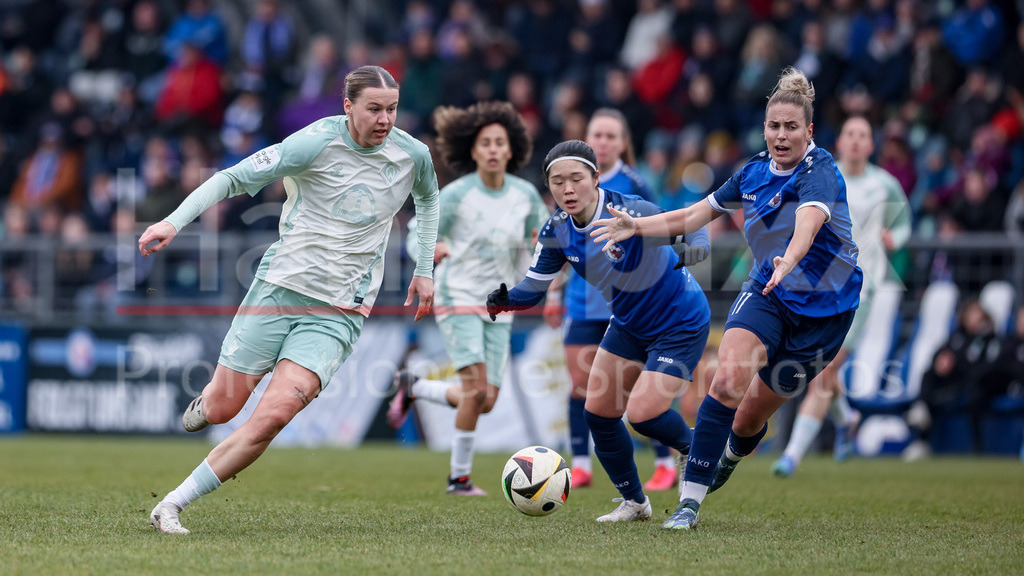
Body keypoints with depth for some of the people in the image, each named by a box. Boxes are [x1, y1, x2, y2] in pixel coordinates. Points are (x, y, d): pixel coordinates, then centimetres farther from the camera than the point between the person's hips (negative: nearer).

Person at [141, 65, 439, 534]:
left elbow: (428, 198, 25)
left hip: (338, 312, 1)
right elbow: (233, 178, -10)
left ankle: (174, 503, -7)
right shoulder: (317, 143, -11)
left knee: (273, 416, -17)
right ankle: (206, 399, 42)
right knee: (221, 409, 2)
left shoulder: (413, 155, 1)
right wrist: (174, 222, -21)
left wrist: (424, 271, 21)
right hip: (279, 285, -1)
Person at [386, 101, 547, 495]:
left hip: (498, 307, 5)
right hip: (458, 298, -5)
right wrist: (431, 249, -30)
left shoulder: (526, 195, -1)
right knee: (476, 389, -20)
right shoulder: (456, 195, -12)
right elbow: (417, 237, -7)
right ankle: (459, 477, -1)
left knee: (485, 402, 4)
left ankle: (413, 388, 29)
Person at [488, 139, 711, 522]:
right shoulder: (557, 231, -11)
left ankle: (695, 449, 19)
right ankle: (634, 502, 26)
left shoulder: (628, 211, -30)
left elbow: (693, 231, -23)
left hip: (681, 323, -7)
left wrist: (693, 252, -47)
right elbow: (534, 288, -5)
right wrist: (504, 300, -26)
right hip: (628, 325, 7)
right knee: (598, 411, 5)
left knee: (642, 414, -16)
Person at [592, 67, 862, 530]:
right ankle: (690, 499, -22)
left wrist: (789, 261, -65)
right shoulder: (755, 171, -1)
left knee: (750, 418, 6)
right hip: (766, 293, 4)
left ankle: (730, 455, 45)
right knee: (728, 381, -25)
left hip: (824, 308, -4)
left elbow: (809, 220, -45)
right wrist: (638, 226, 4)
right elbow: (699, 213, 12)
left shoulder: (820, 173, -22)